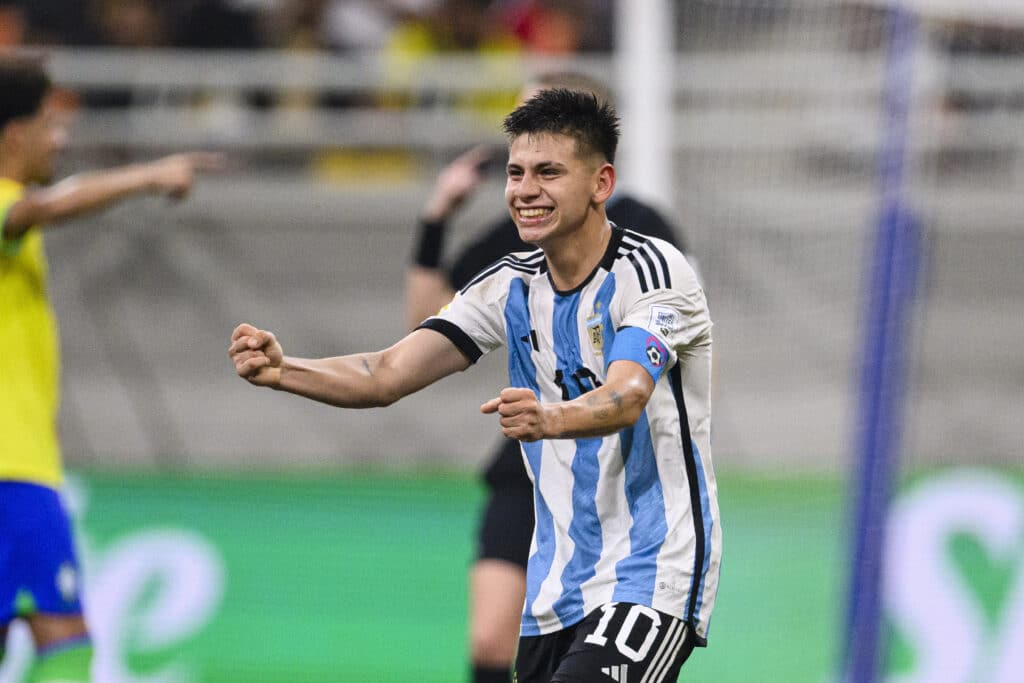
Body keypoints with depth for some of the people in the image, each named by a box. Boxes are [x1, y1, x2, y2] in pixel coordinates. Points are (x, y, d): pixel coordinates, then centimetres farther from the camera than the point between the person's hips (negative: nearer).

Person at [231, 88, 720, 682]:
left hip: (653, 576, -7)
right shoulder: (510, 286, 6)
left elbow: (625, 400, -30)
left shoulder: (652, 270, -13)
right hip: (558, 584, 7)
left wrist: (548, 420, -51)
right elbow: (388, 375, -2)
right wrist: (280, 370, -20)